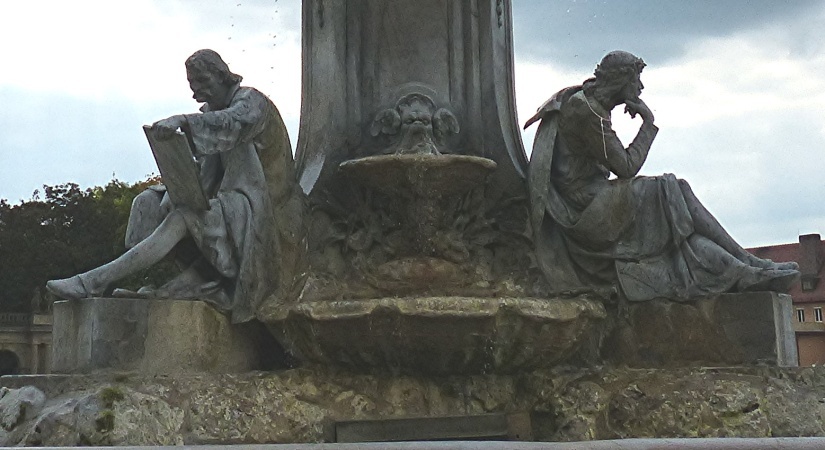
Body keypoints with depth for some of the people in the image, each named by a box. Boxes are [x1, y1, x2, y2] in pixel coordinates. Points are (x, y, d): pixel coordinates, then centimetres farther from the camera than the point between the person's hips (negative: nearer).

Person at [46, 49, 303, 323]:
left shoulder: (251, 101, -5)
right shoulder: (210, 112, 18)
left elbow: (234, 122, -32)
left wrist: (183, 121, -46)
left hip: (255, 209, -9)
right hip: (226, 202, 9)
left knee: (183, 219, -31)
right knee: (147, 201, -5)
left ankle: (96, 281, -35)